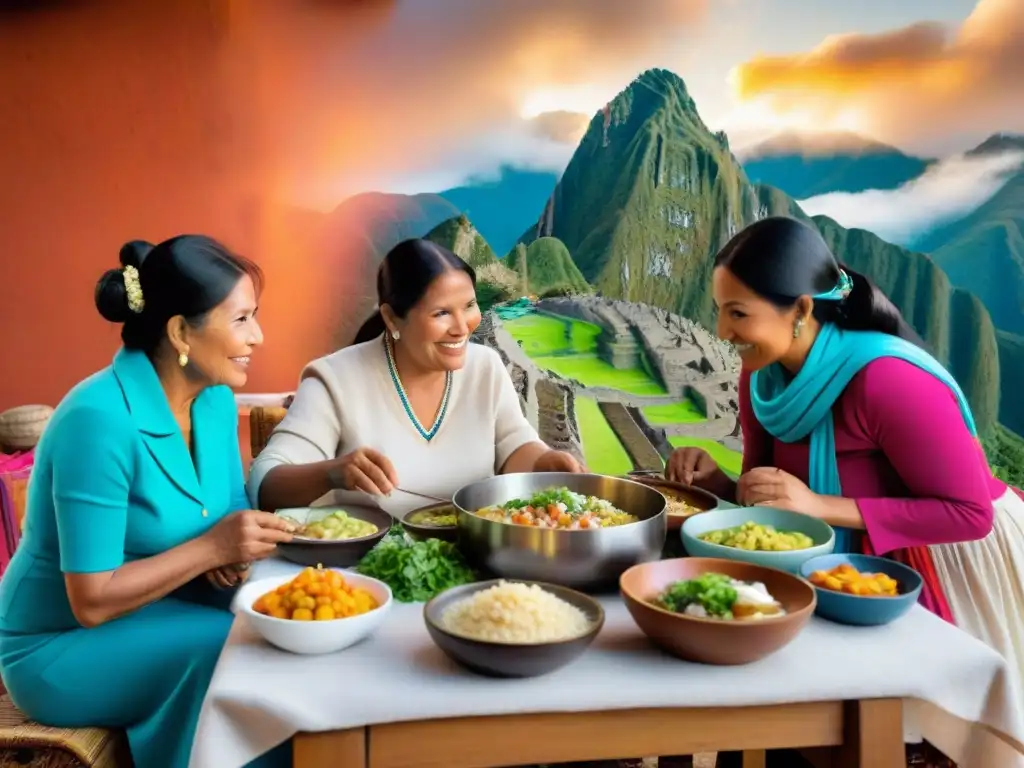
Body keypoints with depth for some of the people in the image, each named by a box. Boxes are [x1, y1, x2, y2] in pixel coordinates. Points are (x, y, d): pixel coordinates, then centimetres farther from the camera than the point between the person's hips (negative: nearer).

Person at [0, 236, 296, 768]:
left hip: (164, 610, 6)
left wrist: (236, 553, -15)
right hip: (63, 645, -6)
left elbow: (232, 511, 6)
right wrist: (211, 548, -25)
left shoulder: (215, 398, -4)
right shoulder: (100, 421, -27)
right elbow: (91, 602, -25)